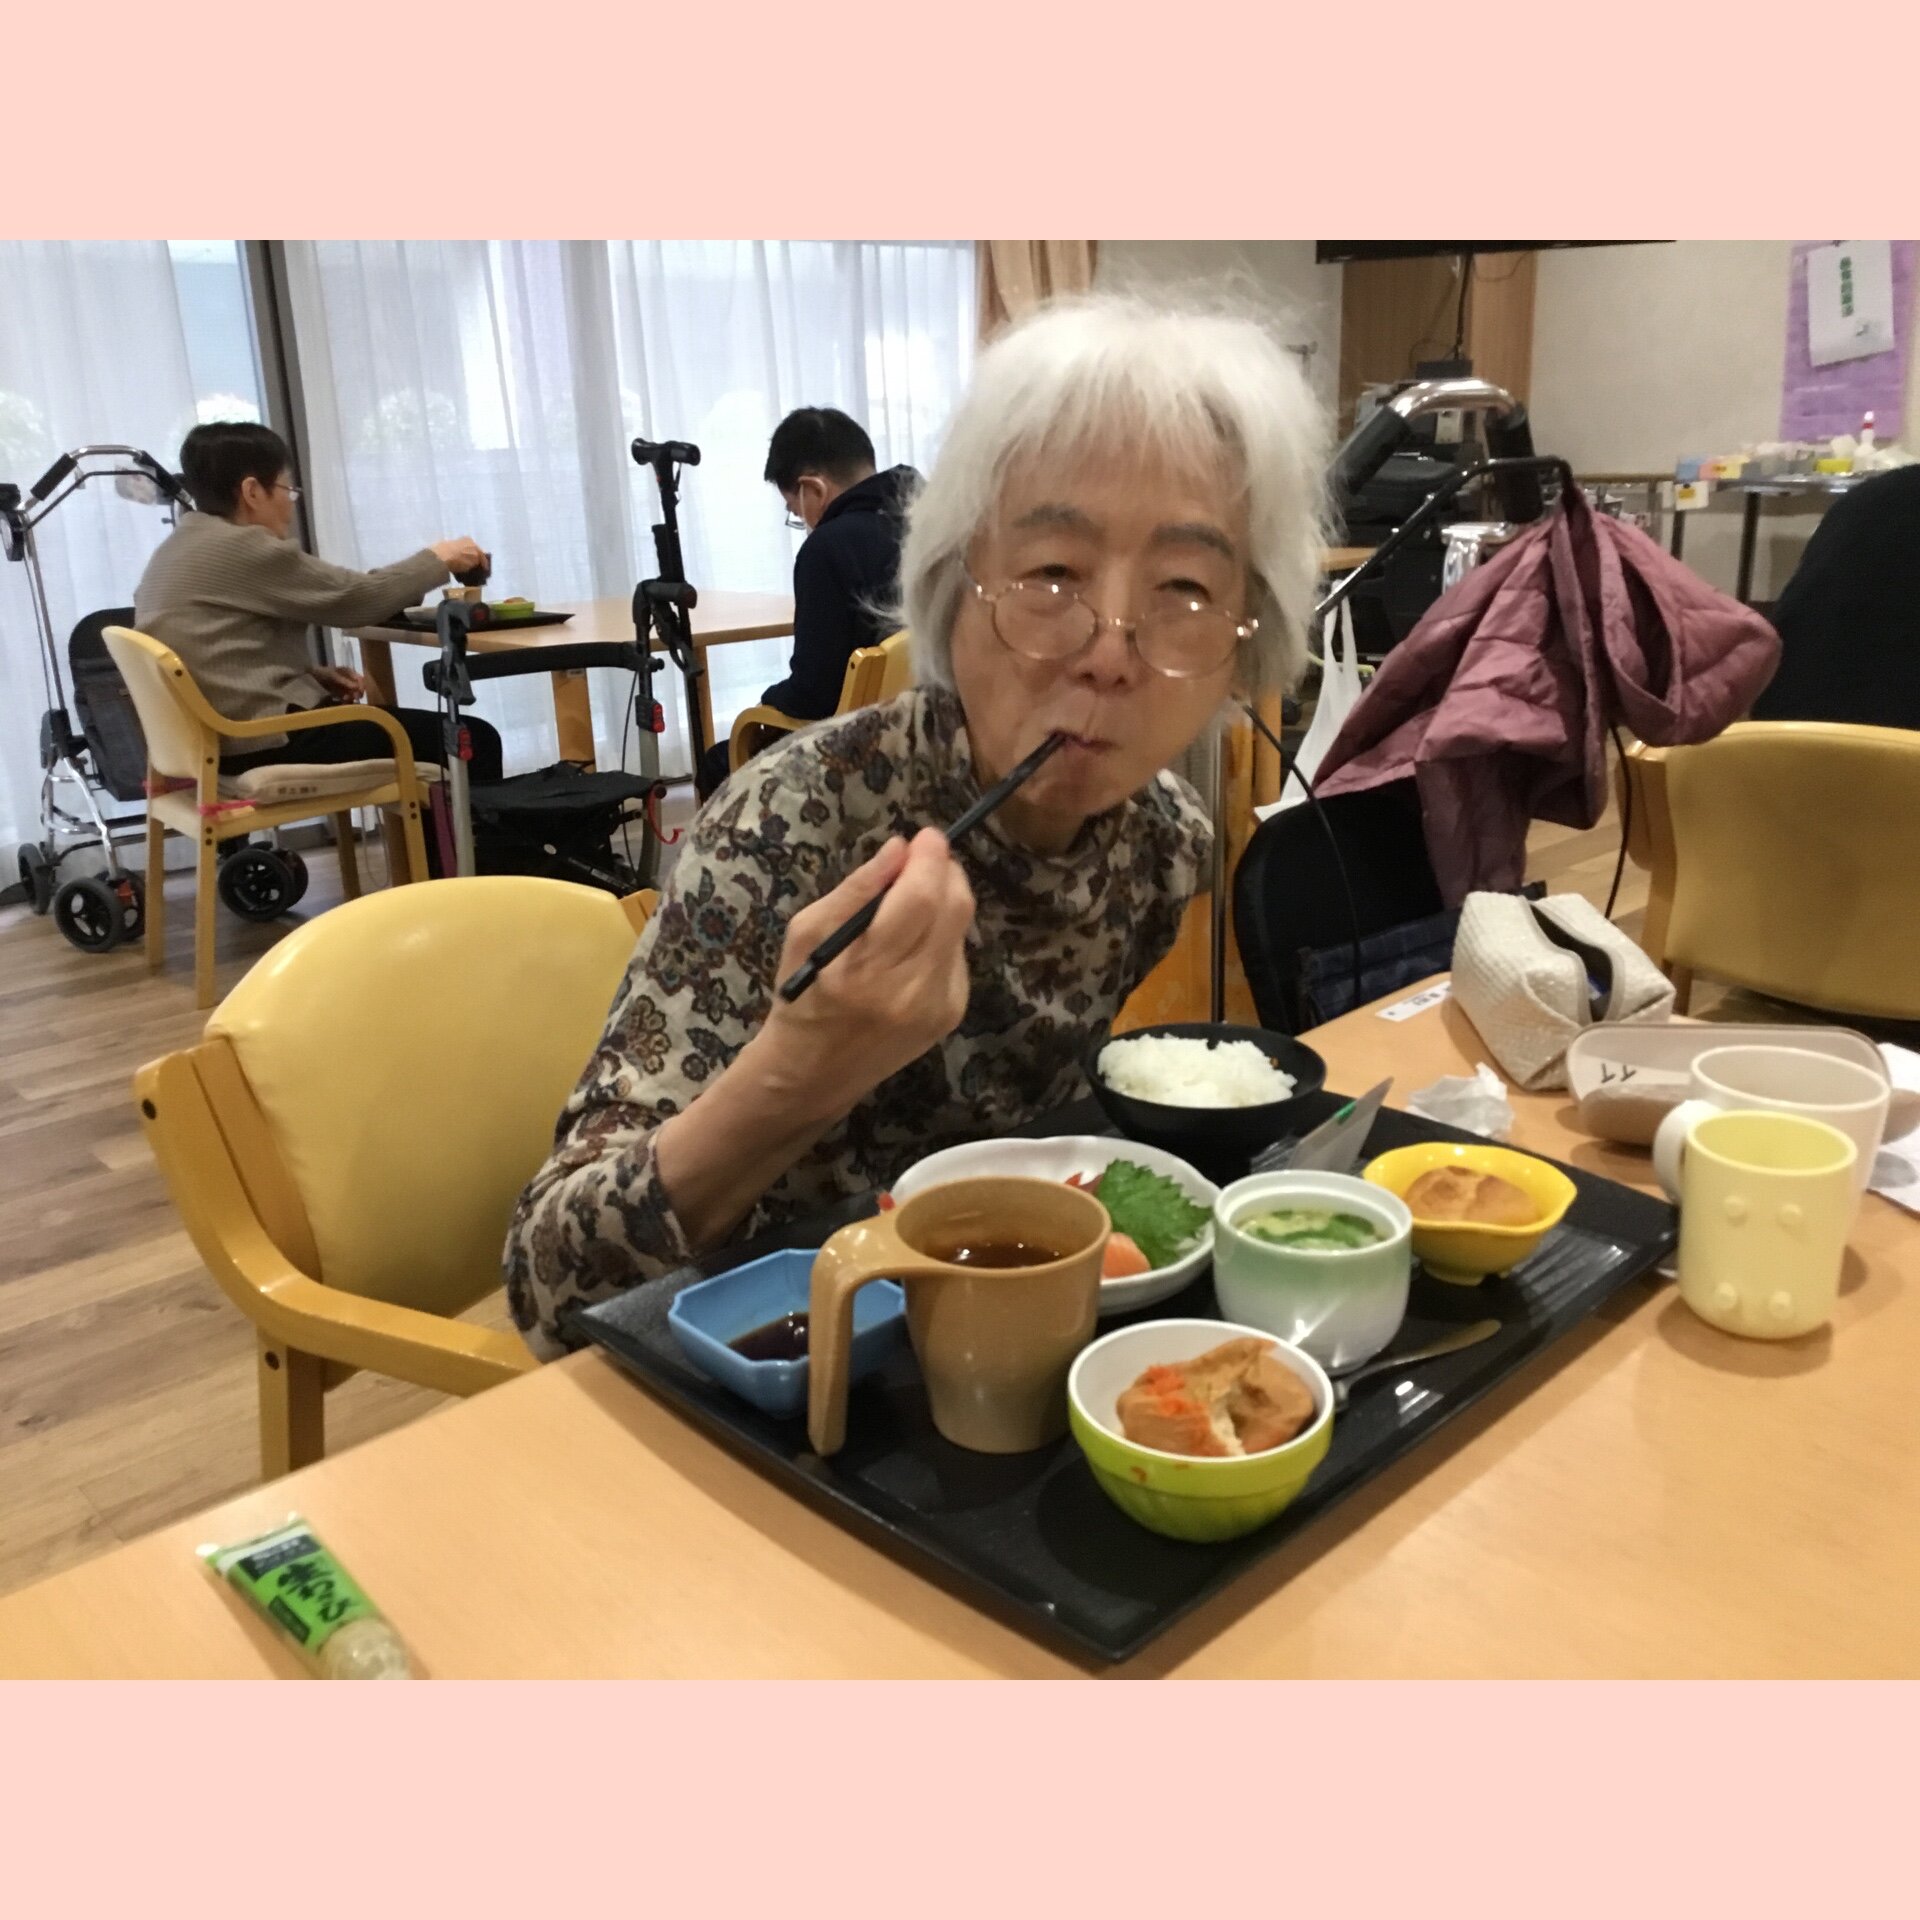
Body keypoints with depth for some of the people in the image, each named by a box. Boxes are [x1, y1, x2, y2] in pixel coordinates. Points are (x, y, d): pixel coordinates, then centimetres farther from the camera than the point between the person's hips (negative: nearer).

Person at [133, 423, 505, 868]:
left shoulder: (177, 549, 16)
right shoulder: (242, 548, -14)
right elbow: (358, 598, -9)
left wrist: (312, 674, 9)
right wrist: (437, 559, 5)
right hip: (269, 739, -11)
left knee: (423, 729, 24)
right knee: (473, 739, -7)